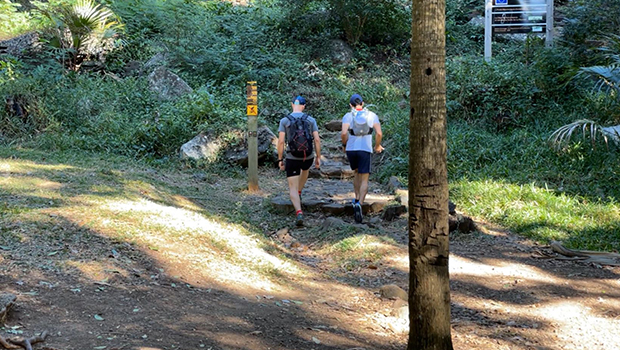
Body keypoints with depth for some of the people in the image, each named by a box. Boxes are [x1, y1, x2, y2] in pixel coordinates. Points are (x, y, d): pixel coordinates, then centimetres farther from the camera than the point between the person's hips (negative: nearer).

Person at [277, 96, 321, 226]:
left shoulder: (284, 120, -4)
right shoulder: (311, 120, -1)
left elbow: (281, 141, -8)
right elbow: (317, 139, -6)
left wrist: (280, 159, 0)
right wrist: (318, 157, 3)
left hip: (292, 158, -2)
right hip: (308, 157, 2)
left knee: (292, 188, 1)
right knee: (305, 170, 39)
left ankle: (299, 212, -20)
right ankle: (299, 193, 45)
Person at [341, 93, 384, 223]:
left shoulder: (348, 116, 2)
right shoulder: (372, 115, 5)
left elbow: (343, 133, -13)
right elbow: (379, 133, -6)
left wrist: (345, 145, 5)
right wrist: (377, 146, 10)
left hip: (351, 149, 2)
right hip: (365, 150, -1)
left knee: (357, 173, 27)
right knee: (364, 180, 0)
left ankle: (357, 199, 23)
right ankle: (359, 204, -21)